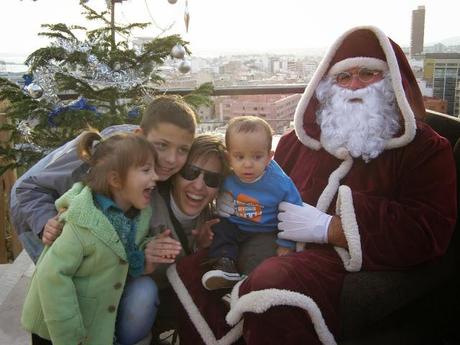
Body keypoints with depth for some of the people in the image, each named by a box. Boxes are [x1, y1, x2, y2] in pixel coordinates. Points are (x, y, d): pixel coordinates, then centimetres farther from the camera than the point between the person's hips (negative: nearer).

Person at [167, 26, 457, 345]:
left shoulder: (427, 149, 3)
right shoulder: (305, 137, 19)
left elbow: (429, 233, -11)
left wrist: (328, 228, -17)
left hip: (348, 260, -5)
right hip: (280, 247, 5)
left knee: (274, 280, -35)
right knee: (188, 270, -11)